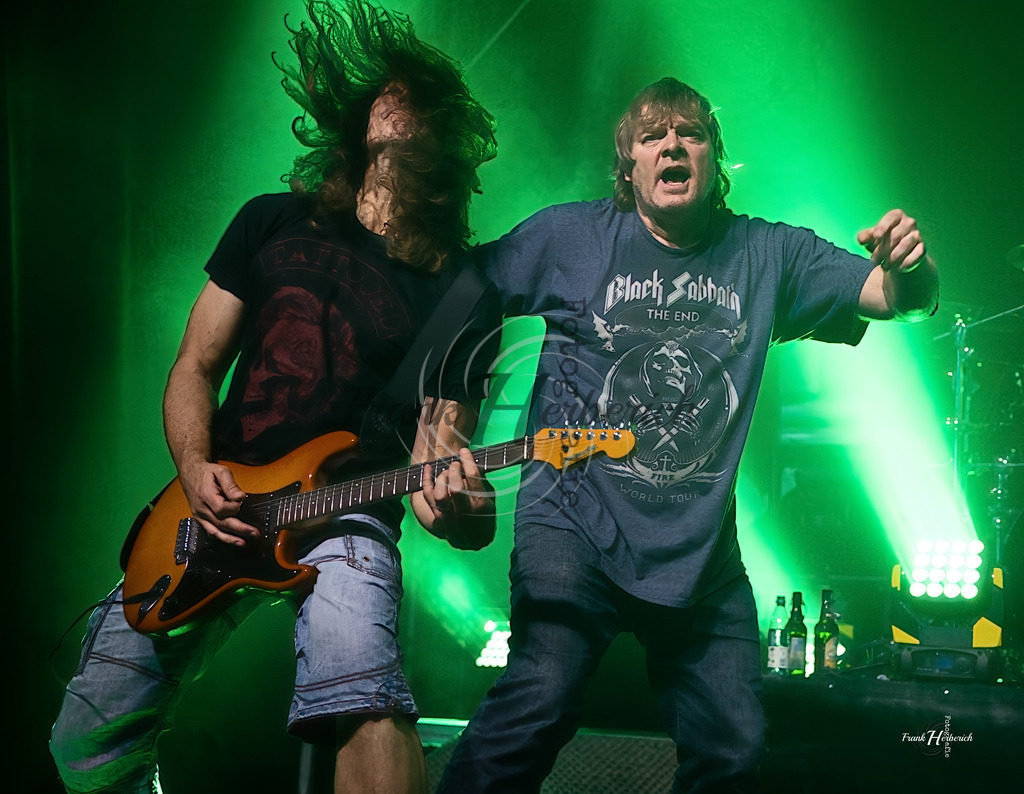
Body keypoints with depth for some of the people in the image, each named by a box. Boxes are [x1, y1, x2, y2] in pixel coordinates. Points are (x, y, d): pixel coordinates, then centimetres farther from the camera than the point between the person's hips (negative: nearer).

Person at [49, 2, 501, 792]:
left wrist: (457, 508, -28)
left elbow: (437, 458, -3)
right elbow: (195, 366, 10)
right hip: (218, 507, 3)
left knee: (364, 700, -35)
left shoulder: (465, 299, -2)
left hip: (347, 517, -3)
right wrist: (195, 468, -10)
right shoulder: (273, 223, 7)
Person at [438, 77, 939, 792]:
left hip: (702, 550, 4)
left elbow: (893, 296, -1)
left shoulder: (770, 254, 7)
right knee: (542, 701, -24)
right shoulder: (572, 236, 1)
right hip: (578, 524, -3)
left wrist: (909, 266, -25)